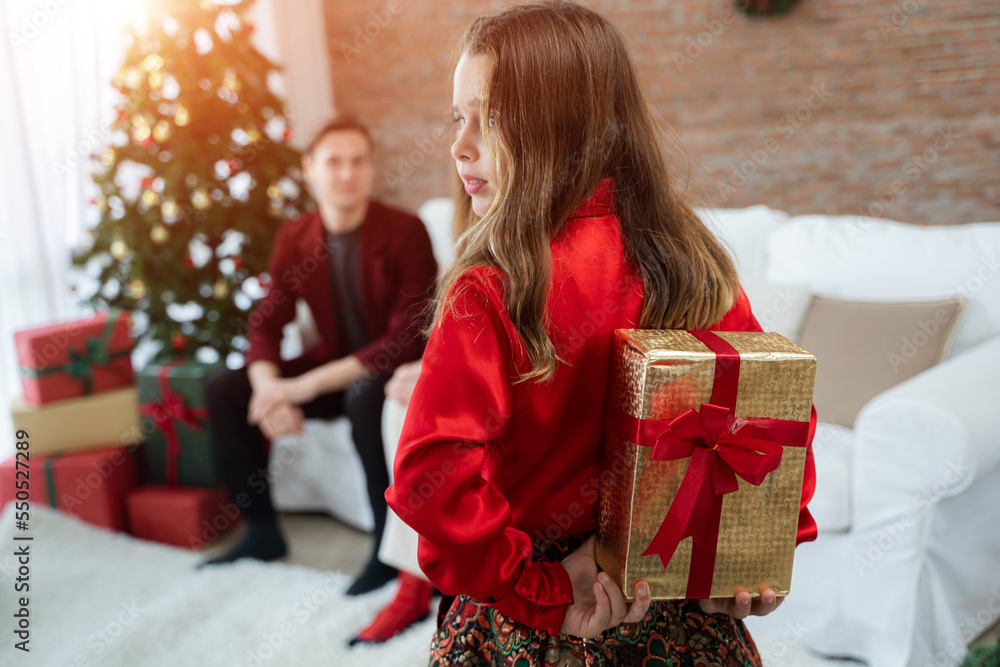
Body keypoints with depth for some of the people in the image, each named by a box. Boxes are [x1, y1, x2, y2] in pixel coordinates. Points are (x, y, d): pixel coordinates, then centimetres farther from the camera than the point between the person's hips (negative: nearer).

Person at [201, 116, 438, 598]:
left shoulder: (405, 232, -17)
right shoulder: (294, 238, 0)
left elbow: (408, 338, -23)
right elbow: (265, 325, 2)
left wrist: (310, 384, -28)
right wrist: (268, 386, -21)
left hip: (392, 372, -6)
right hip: (332, 371, 6)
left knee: (365, 395, -39)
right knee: (223, 387, -5)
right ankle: (262, 531, 8)